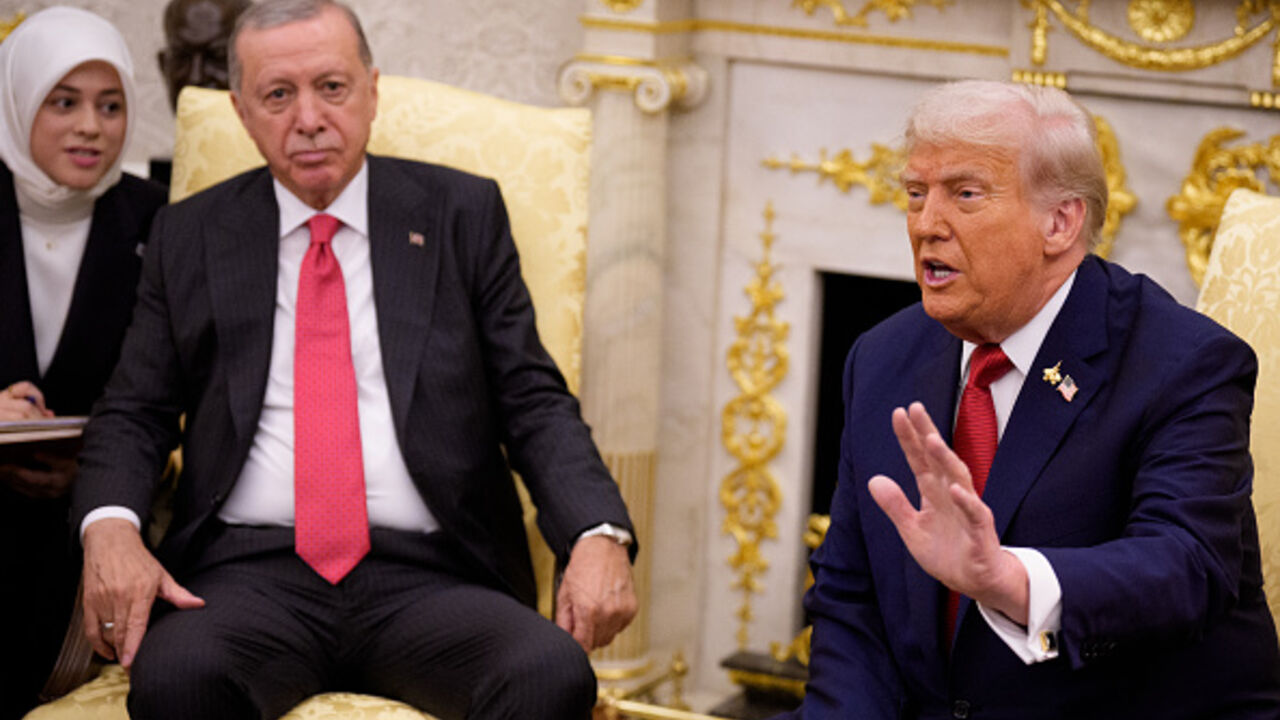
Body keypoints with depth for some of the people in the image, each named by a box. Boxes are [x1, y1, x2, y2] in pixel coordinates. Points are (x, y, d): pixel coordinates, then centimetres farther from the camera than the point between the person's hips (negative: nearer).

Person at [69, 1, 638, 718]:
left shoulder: (462, 215, 12)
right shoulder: (190, 237, 15)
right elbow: (135, 413, 14)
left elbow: (535, 402, 8)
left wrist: (600, 535, -11)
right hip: (249, 573, 0)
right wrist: (109, 525, -10)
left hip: (428, 580, 0)